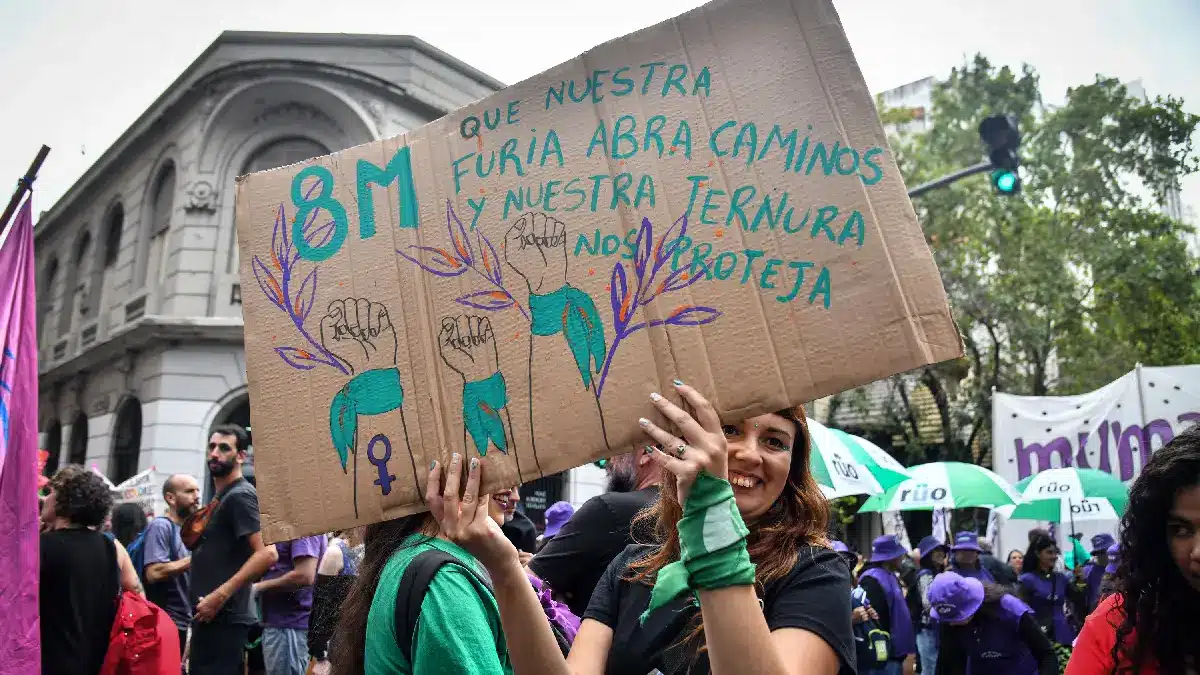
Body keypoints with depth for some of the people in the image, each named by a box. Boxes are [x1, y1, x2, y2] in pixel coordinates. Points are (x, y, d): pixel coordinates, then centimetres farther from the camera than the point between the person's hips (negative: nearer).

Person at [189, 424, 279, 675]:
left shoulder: (241, 495, -12)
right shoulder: (220, 498, 18)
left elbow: (267, 554, -23)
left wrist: (220, 596, -23)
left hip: (224, 616, -10)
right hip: (210, 615, 10)